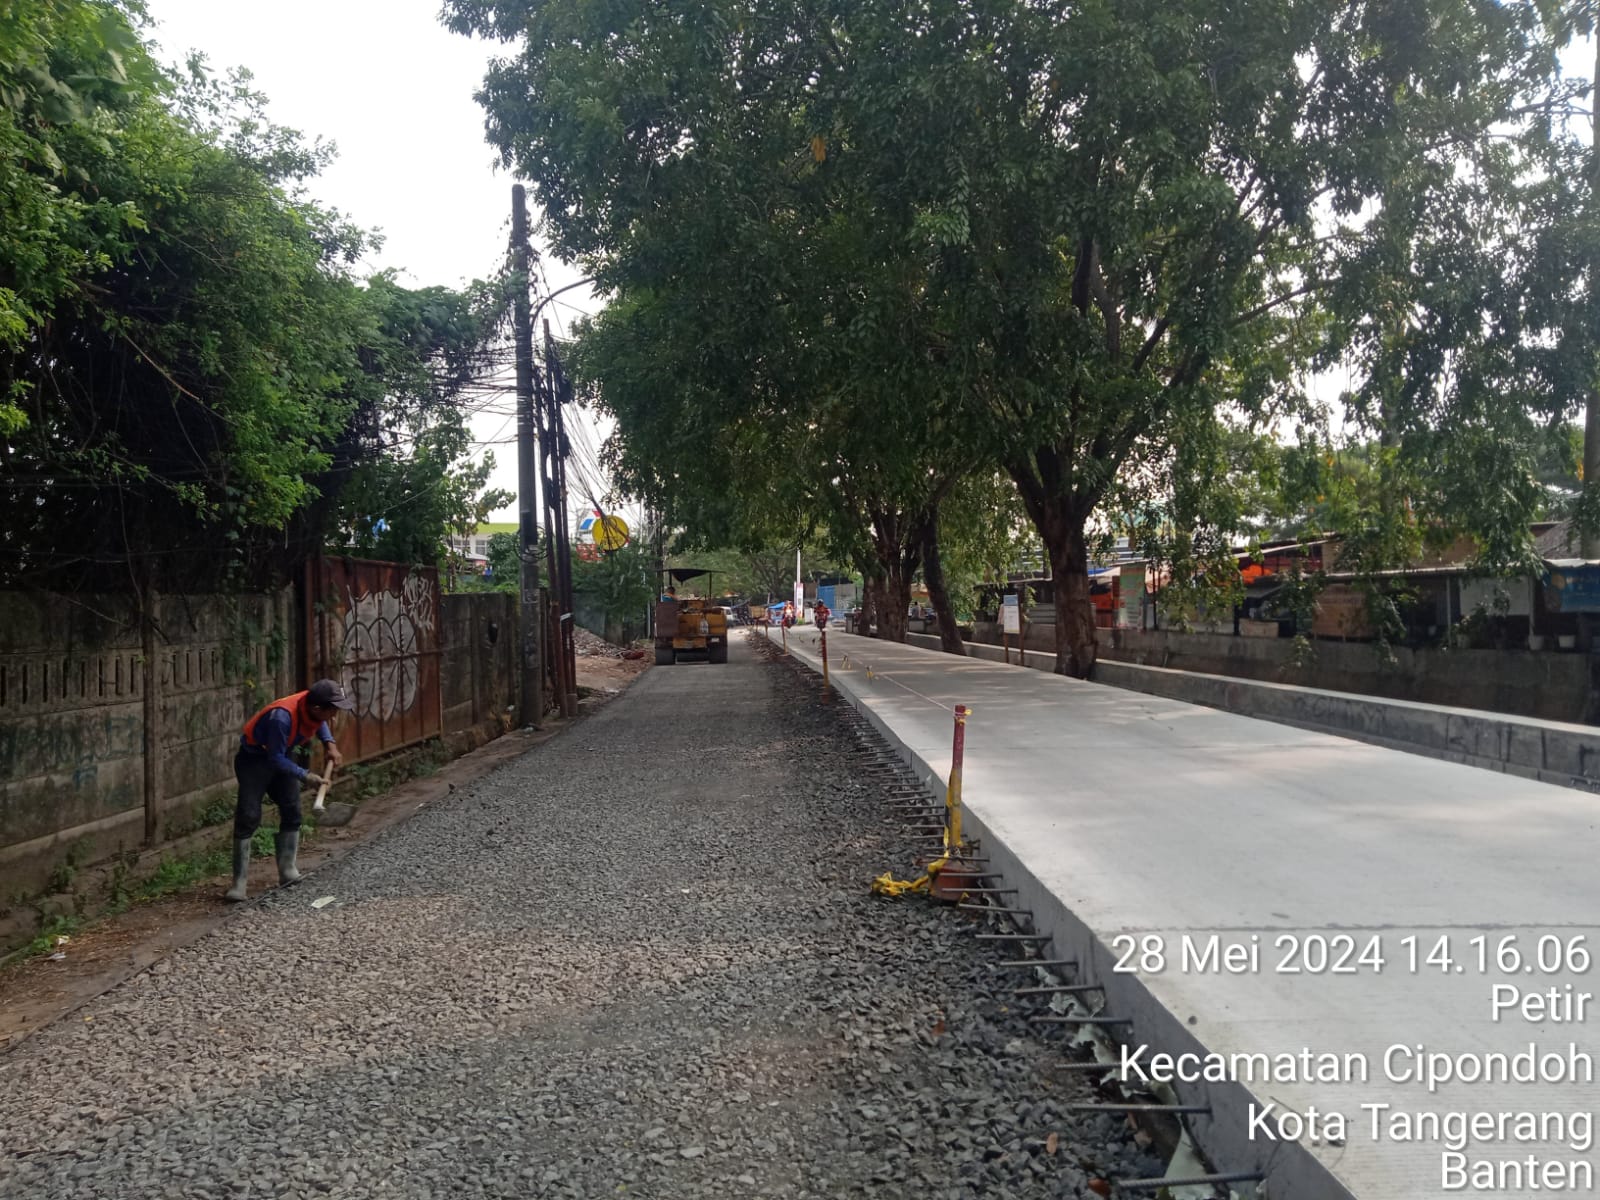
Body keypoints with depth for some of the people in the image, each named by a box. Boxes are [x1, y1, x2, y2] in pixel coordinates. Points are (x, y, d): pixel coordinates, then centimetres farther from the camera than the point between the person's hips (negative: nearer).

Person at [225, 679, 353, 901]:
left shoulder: (313, 707, -18)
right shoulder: (282, 717, -39)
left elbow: (319, 724, 8)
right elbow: (275, 758, -30)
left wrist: (330, 745, -7)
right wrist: (305, 776, -32)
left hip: (280, 756, 7)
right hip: (253, 759, -7)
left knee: (292, 812, 3)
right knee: (248, 817, -13)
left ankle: (287, 871, 11)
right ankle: (240, 881, -10)